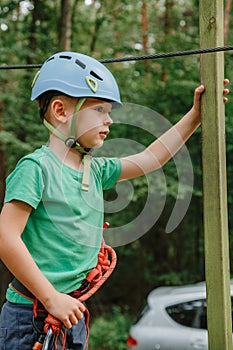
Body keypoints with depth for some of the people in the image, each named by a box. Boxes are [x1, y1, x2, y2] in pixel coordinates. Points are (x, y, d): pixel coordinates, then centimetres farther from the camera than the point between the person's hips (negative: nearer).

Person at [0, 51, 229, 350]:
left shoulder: (96, 171, 10)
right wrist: (51, 298, -20)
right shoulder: (36, 167, -13)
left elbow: (151, 157, 23)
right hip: (31, 316, -8)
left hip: (71, 313, 8)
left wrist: (195, 115, 21)